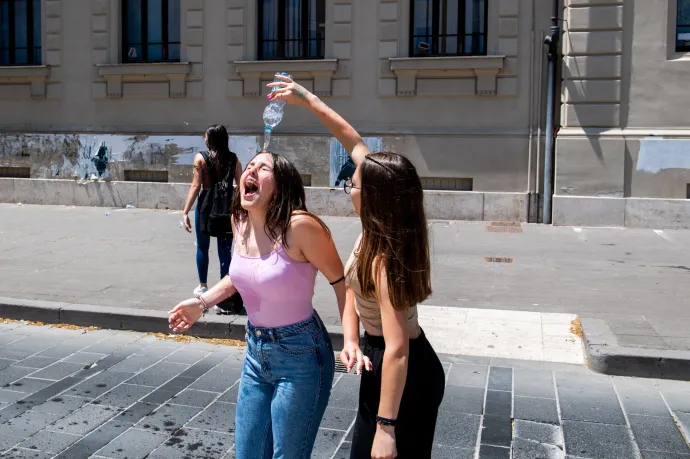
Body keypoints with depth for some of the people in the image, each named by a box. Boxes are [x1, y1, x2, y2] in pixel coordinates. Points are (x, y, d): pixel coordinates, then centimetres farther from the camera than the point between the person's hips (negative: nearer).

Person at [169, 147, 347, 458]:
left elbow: (342, 281, -14)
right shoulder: (240, 222, -1)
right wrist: (202, 303, 14)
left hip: (299, 356, -7)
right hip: (256, 352, 7)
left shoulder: (300, 226, -23)